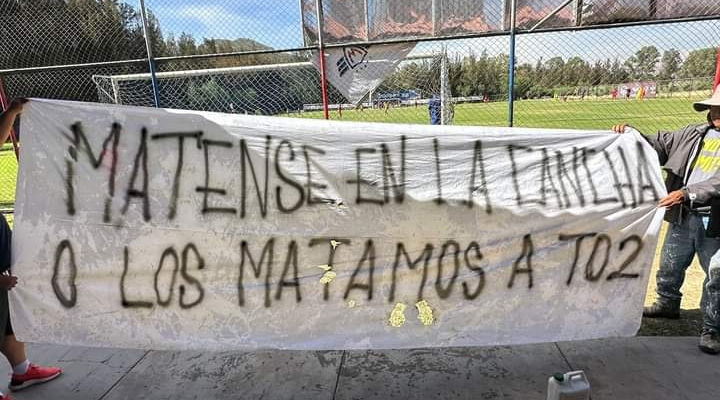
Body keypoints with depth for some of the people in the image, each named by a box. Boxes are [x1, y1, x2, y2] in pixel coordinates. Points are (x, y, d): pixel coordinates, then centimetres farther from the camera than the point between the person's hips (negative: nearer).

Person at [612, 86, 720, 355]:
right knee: (670, 265, 19)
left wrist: (687, 193, -29)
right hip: (682, 217, 5)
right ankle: (667, 304, 42)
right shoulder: (694, 134, 7)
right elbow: (660, 144, 14)